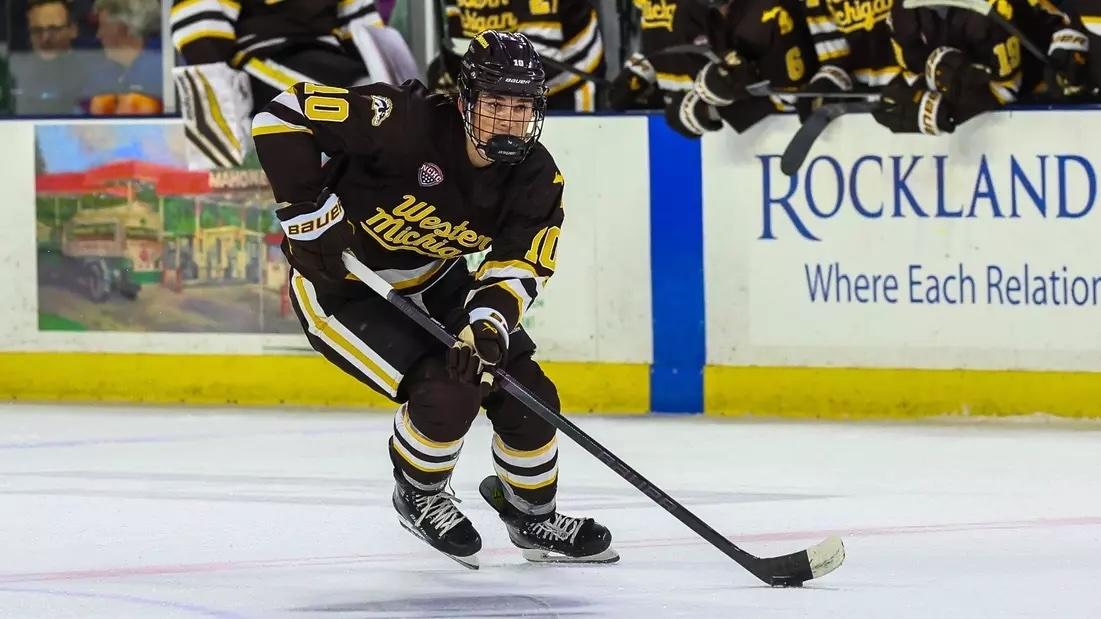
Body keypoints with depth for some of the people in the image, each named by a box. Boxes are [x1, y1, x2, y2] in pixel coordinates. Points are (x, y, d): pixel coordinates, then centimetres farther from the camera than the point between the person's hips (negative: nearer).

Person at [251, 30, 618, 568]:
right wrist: (309, 212, -29)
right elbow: (284, 116, -31)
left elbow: (518, 266, -19)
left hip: (432, 284, 7)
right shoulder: (407, 124, -32)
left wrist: (489, 323, -40)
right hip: (338, 286, -7)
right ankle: (418, 495, 9)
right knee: (447, 391, -22)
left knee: (527, 395, 1)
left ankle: (533, 517, 27)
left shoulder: (537, 180, -13)